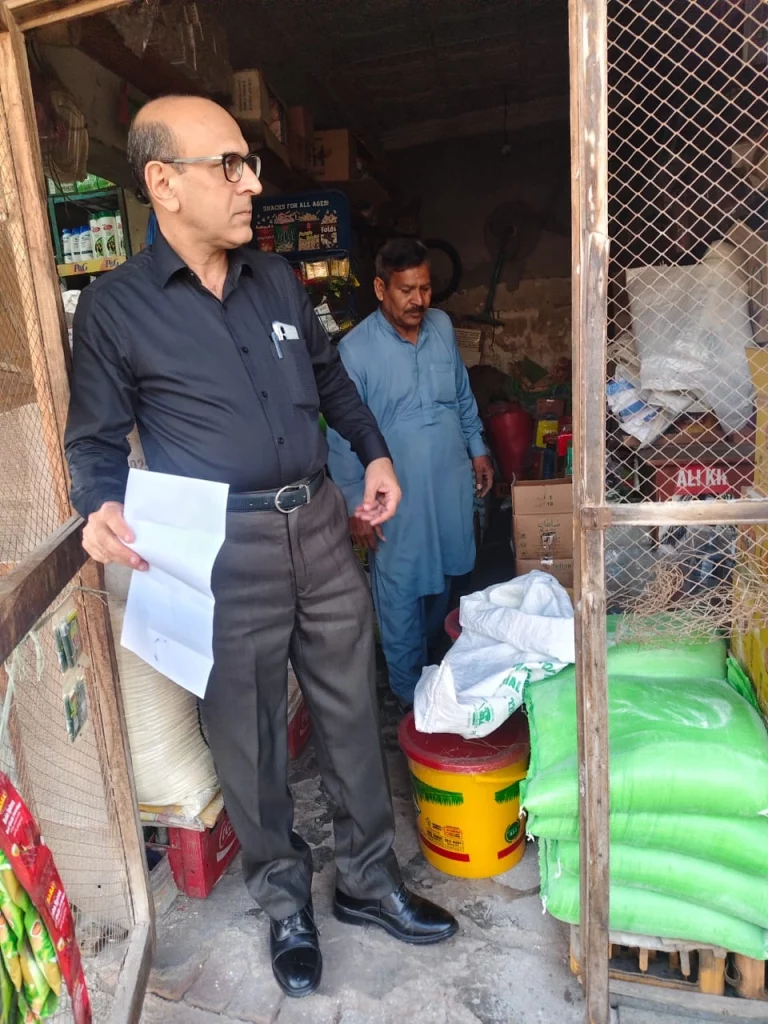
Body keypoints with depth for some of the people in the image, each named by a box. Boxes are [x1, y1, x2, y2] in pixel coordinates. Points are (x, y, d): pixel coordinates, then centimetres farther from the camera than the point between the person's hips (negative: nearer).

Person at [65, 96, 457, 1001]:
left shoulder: (277, 280, 11)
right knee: (249, 739, 10)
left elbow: (330, 377, 23)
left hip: (321, 526, 5)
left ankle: (369, 880, 36)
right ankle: (285, 901, 36)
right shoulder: (114, 305, -3)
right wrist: (101, 507, -18)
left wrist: (374, 452, 14)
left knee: (350, 715, 14)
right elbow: (96, 439, 1)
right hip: (223, 552, -4)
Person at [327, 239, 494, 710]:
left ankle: (432, 656, 47)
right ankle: (411, 692, 25)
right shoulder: (356, 350, -15)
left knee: (443, 579, 21)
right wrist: (357, 504, -13)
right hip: (398, 494, -5)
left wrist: (478, 449, 15)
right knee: (401, 593, 6)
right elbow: (342, 435, -12)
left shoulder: (443, 326, 1)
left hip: (452, 482, 6)